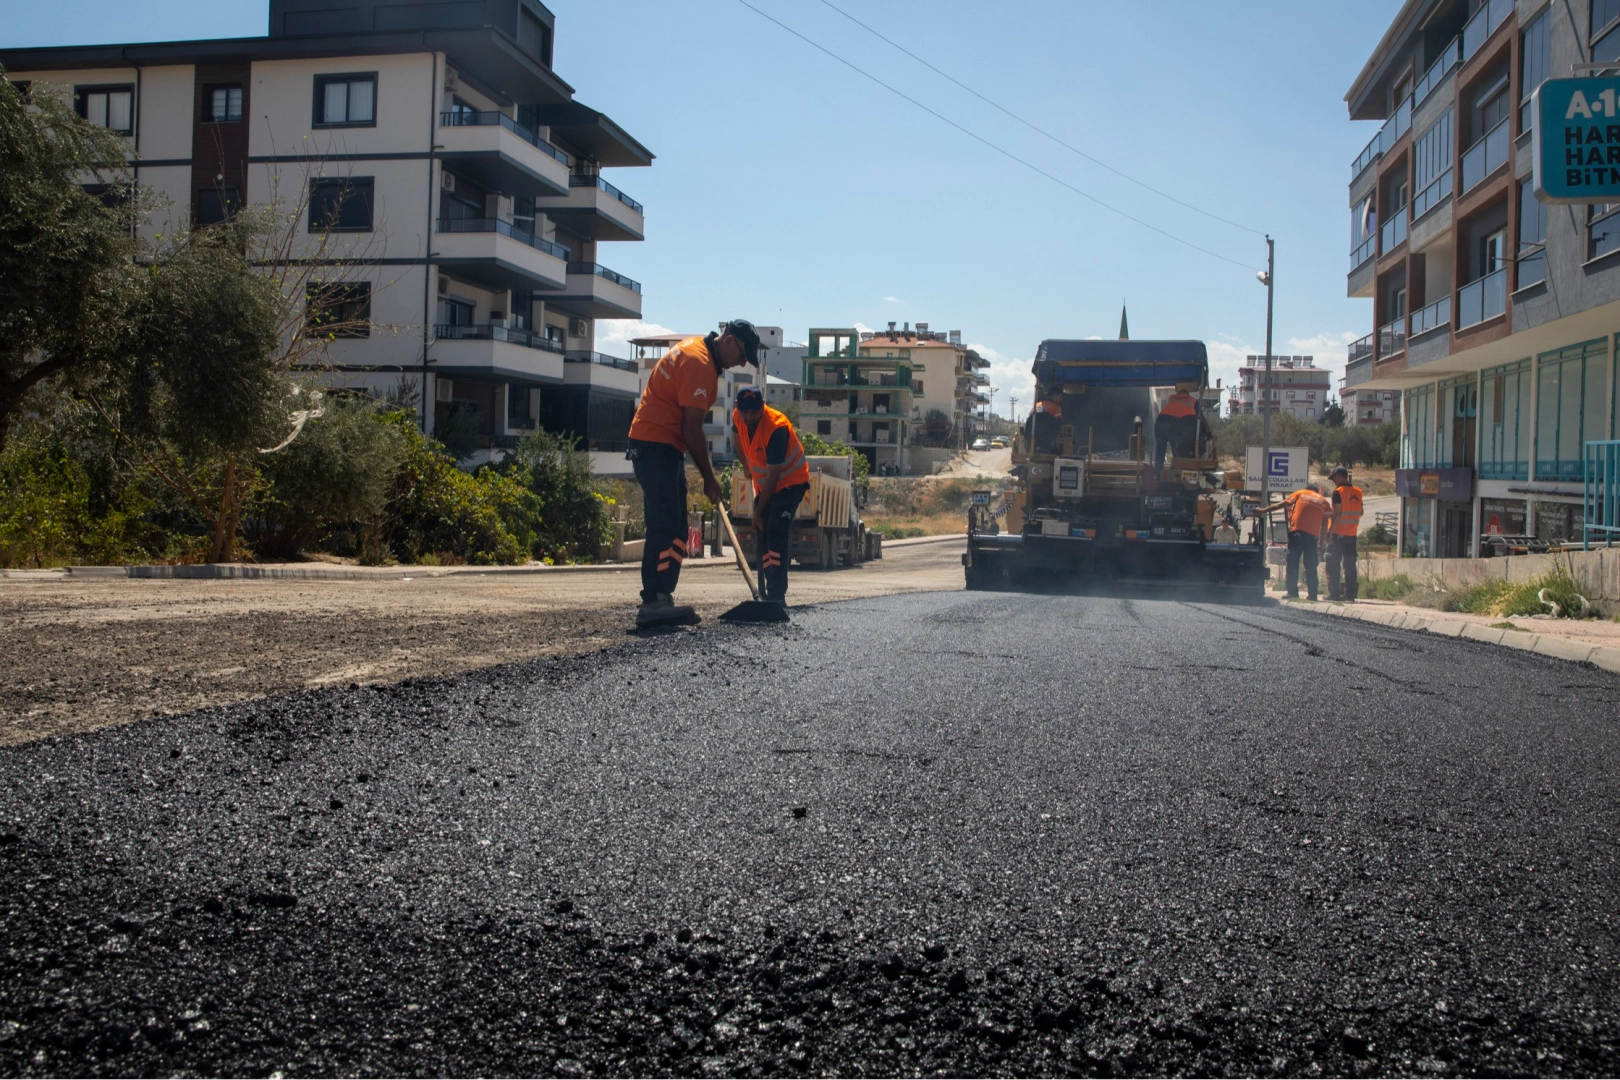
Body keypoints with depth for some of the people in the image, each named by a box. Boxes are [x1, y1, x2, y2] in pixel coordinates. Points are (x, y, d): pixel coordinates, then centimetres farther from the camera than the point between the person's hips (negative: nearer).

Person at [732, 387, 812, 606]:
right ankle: (765, 593, 16)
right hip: (764, 483, 8)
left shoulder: (776, 428, -32)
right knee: (761, 534, 8)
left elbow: (773, 476, -28)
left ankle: (777, 594, -26)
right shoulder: (737, 417, -11)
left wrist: (759, 511, -22)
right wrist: (749, 467, 21)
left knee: (776, 532, -22)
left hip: (791, 481, -8)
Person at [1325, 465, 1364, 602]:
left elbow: (1337, 514, -16)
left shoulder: (1338, 492, -11)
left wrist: (1330, 532, -15)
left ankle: (1334, 593, -2)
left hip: (1338, 534, -6)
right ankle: (1349, 594, 5)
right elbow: (1360, 513, 14)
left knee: (1333, 564, 0)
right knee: (1350, 565, 7)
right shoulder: (1358, 492, 8)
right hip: (1352, 534, 6)